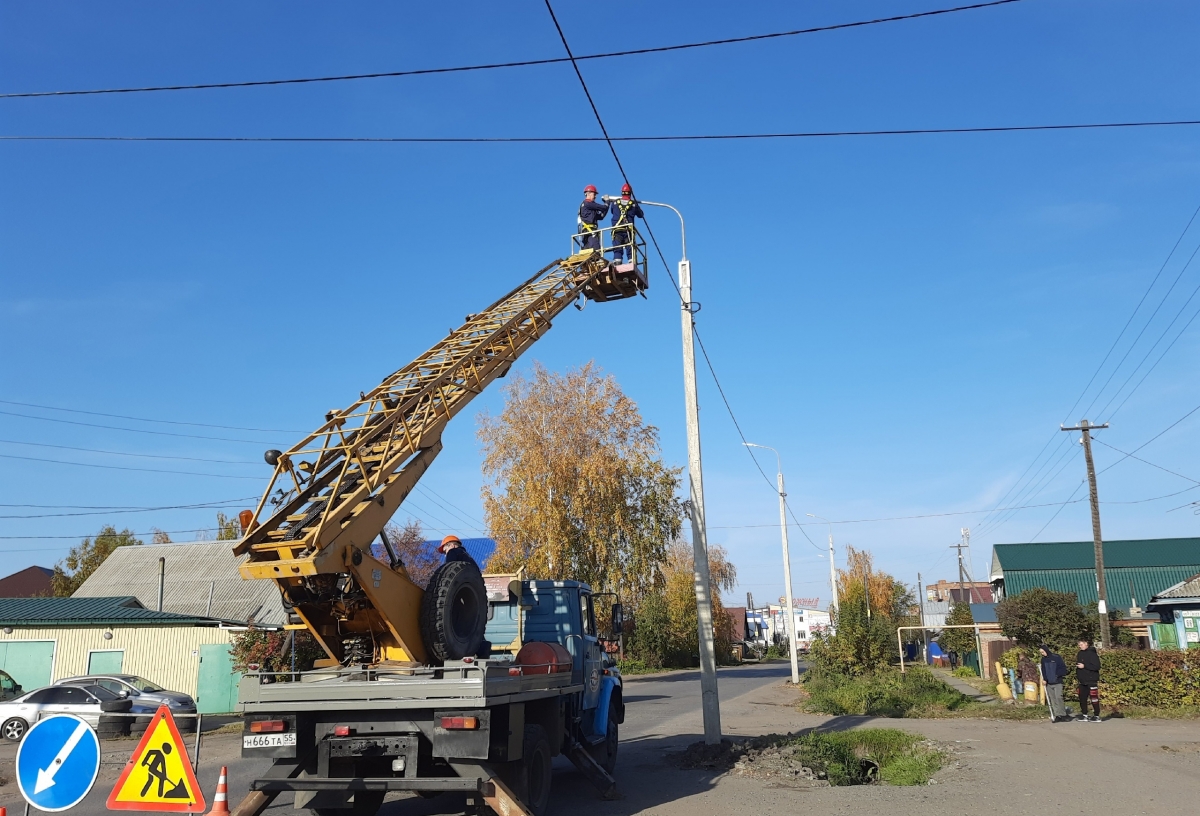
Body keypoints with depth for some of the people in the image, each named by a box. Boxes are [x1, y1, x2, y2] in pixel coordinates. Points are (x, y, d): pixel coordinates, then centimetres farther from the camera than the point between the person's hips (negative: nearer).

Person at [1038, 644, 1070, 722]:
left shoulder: (1056, 657, -5)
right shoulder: (1043, 659, 10)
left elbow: (1063, 668, -3)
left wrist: (1058, 675, -12)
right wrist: (1044, 679, 2)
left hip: (1057, 682, -5)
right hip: (1049, 683, 5)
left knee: (1058, 697, -14)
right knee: (1052, 700, 4)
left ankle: (1062, 715, -6)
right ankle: (1056, 716, 7)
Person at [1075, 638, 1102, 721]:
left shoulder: (1092, 654, -12)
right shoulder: (1080, 653, 13)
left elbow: (1097, 666, -19)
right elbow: (1078, 665, 24)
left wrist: (1084, 666, -20)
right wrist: (1077, 674, 10)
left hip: (1091, 680, -8)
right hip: (1082, 681, 8)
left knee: (1094, 698, -3)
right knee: (1082, 698, 9)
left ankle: (1097, 716, 4)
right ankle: (1084, 715, 18)